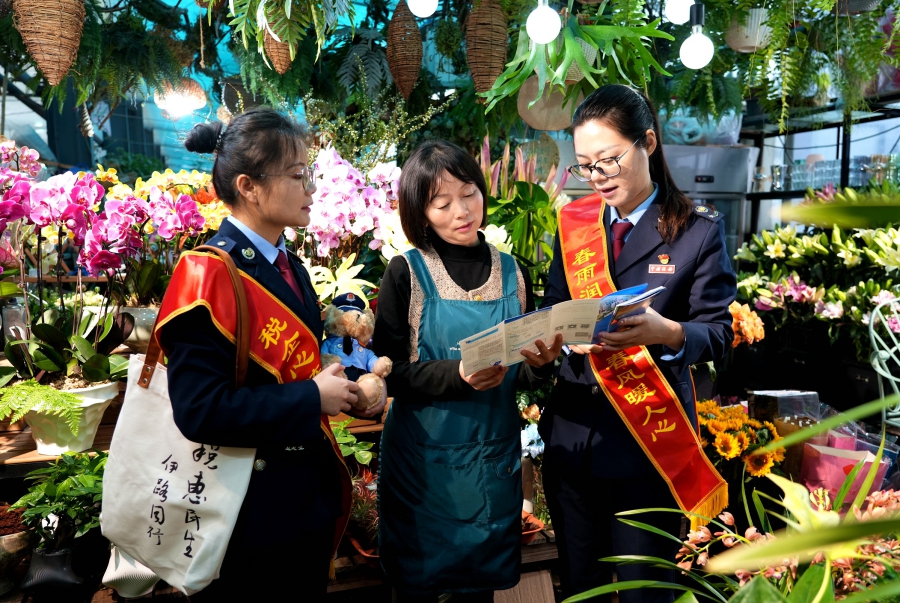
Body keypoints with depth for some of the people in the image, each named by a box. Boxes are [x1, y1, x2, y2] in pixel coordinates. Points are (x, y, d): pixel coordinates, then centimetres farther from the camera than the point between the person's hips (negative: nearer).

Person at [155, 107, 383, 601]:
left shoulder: (290, 268, 7)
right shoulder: (210, 274, -20)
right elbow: (199, 409, -26)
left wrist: (346, 388, -1)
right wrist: (312, 399, -22)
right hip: (250, 512, -8)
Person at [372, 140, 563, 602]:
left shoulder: (512, 273, 2)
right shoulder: (407, 273, -8)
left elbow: (522, 377, 7)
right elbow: (389, 372, -11)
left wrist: (540, 363, -14)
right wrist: (457, 375, -25)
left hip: (494, 456, 3)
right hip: (422, 457, -3)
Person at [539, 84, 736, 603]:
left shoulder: (699, 230, -5)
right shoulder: (575, 224, 6)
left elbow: (718, 332, -7)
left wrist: (668, 333, -29)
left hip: (651, 444, -3)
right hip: (572, 437, 4)